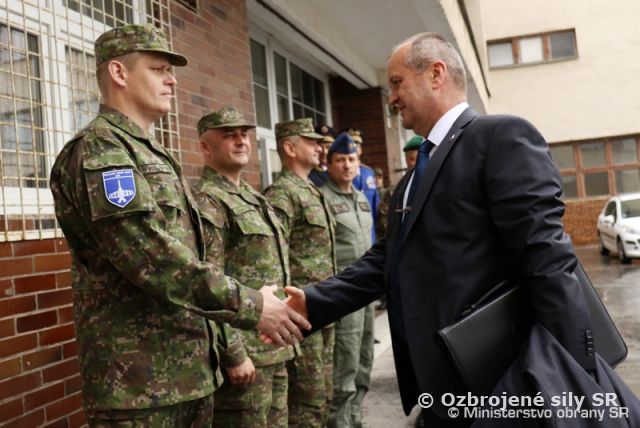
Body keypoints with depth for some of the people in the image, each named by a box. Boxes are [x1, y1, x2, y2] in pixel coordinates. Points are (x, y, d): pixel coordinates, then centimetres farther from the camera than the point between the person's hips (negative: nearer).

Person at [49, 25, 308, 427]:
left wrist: (209, 344, 21)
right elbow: (151, 256, -24)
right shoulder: (99, 150, -12)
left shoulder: (151, 153, 18)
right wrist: (249, 305, -20)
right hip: (139, 377, -9)